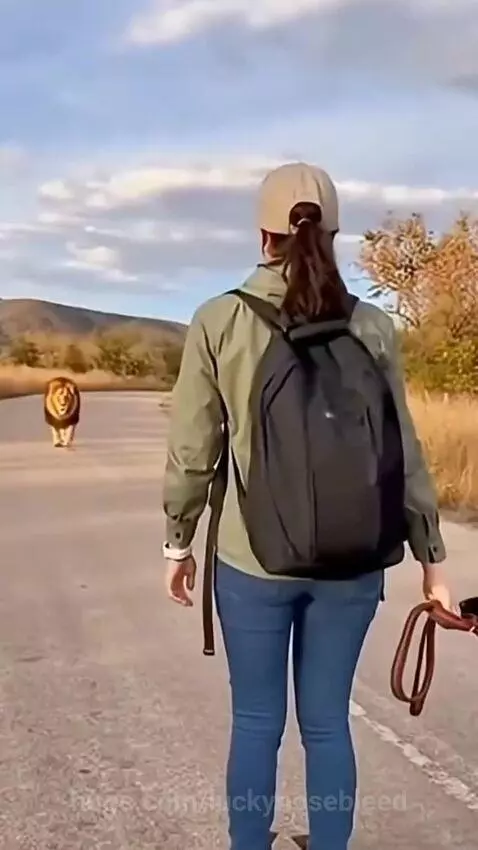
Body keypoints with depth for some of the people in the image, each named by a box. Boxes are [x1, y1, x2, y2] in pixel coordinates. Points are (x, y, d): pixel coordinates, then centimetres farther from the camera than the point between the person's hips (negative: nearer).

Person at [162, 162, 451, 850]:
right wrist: (432, 558, 9)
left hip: (253, 558, -1)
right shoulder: (371, 326, -2)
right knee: (328, 720, 15)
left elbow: (193, 449, -3)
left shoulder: (219, 320, -6)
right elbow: (402, 452, 0)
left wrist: (178, 541, 10)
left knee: (256, 721, 14)